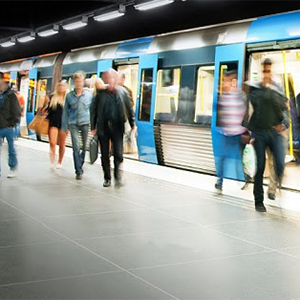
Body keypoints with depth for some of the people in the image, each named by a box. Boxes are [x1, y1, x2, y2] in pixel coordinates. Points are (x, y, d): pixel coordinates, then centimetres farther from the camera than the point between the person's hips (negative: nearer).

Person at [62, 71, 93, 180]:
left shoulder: (89, 95, 3)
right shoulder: (69, 96, 3)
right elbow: (65, 111, 8)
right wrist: (64, 127, 6)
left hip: (85, 123, 1)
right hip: (73, 124, -1)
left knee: (85, 147, 8)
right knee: (76, 147, -7)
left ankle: (80, 165, 29)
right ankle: (79, 171, -2)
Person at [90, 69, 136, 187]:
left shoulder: (123, 92, 3)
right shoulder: (100, 93, 2)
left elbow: (129, 109, 9)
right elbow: (93, 110, 6)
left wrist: (133, 124, 3)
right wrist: (93, 127, 3)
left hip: (117, 127, -1)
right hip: (103, 127, 1)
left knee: (118, 153, -7)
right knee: (105, 155, 8)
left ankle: (117, 177, 8)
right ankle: (107, 178, 21)